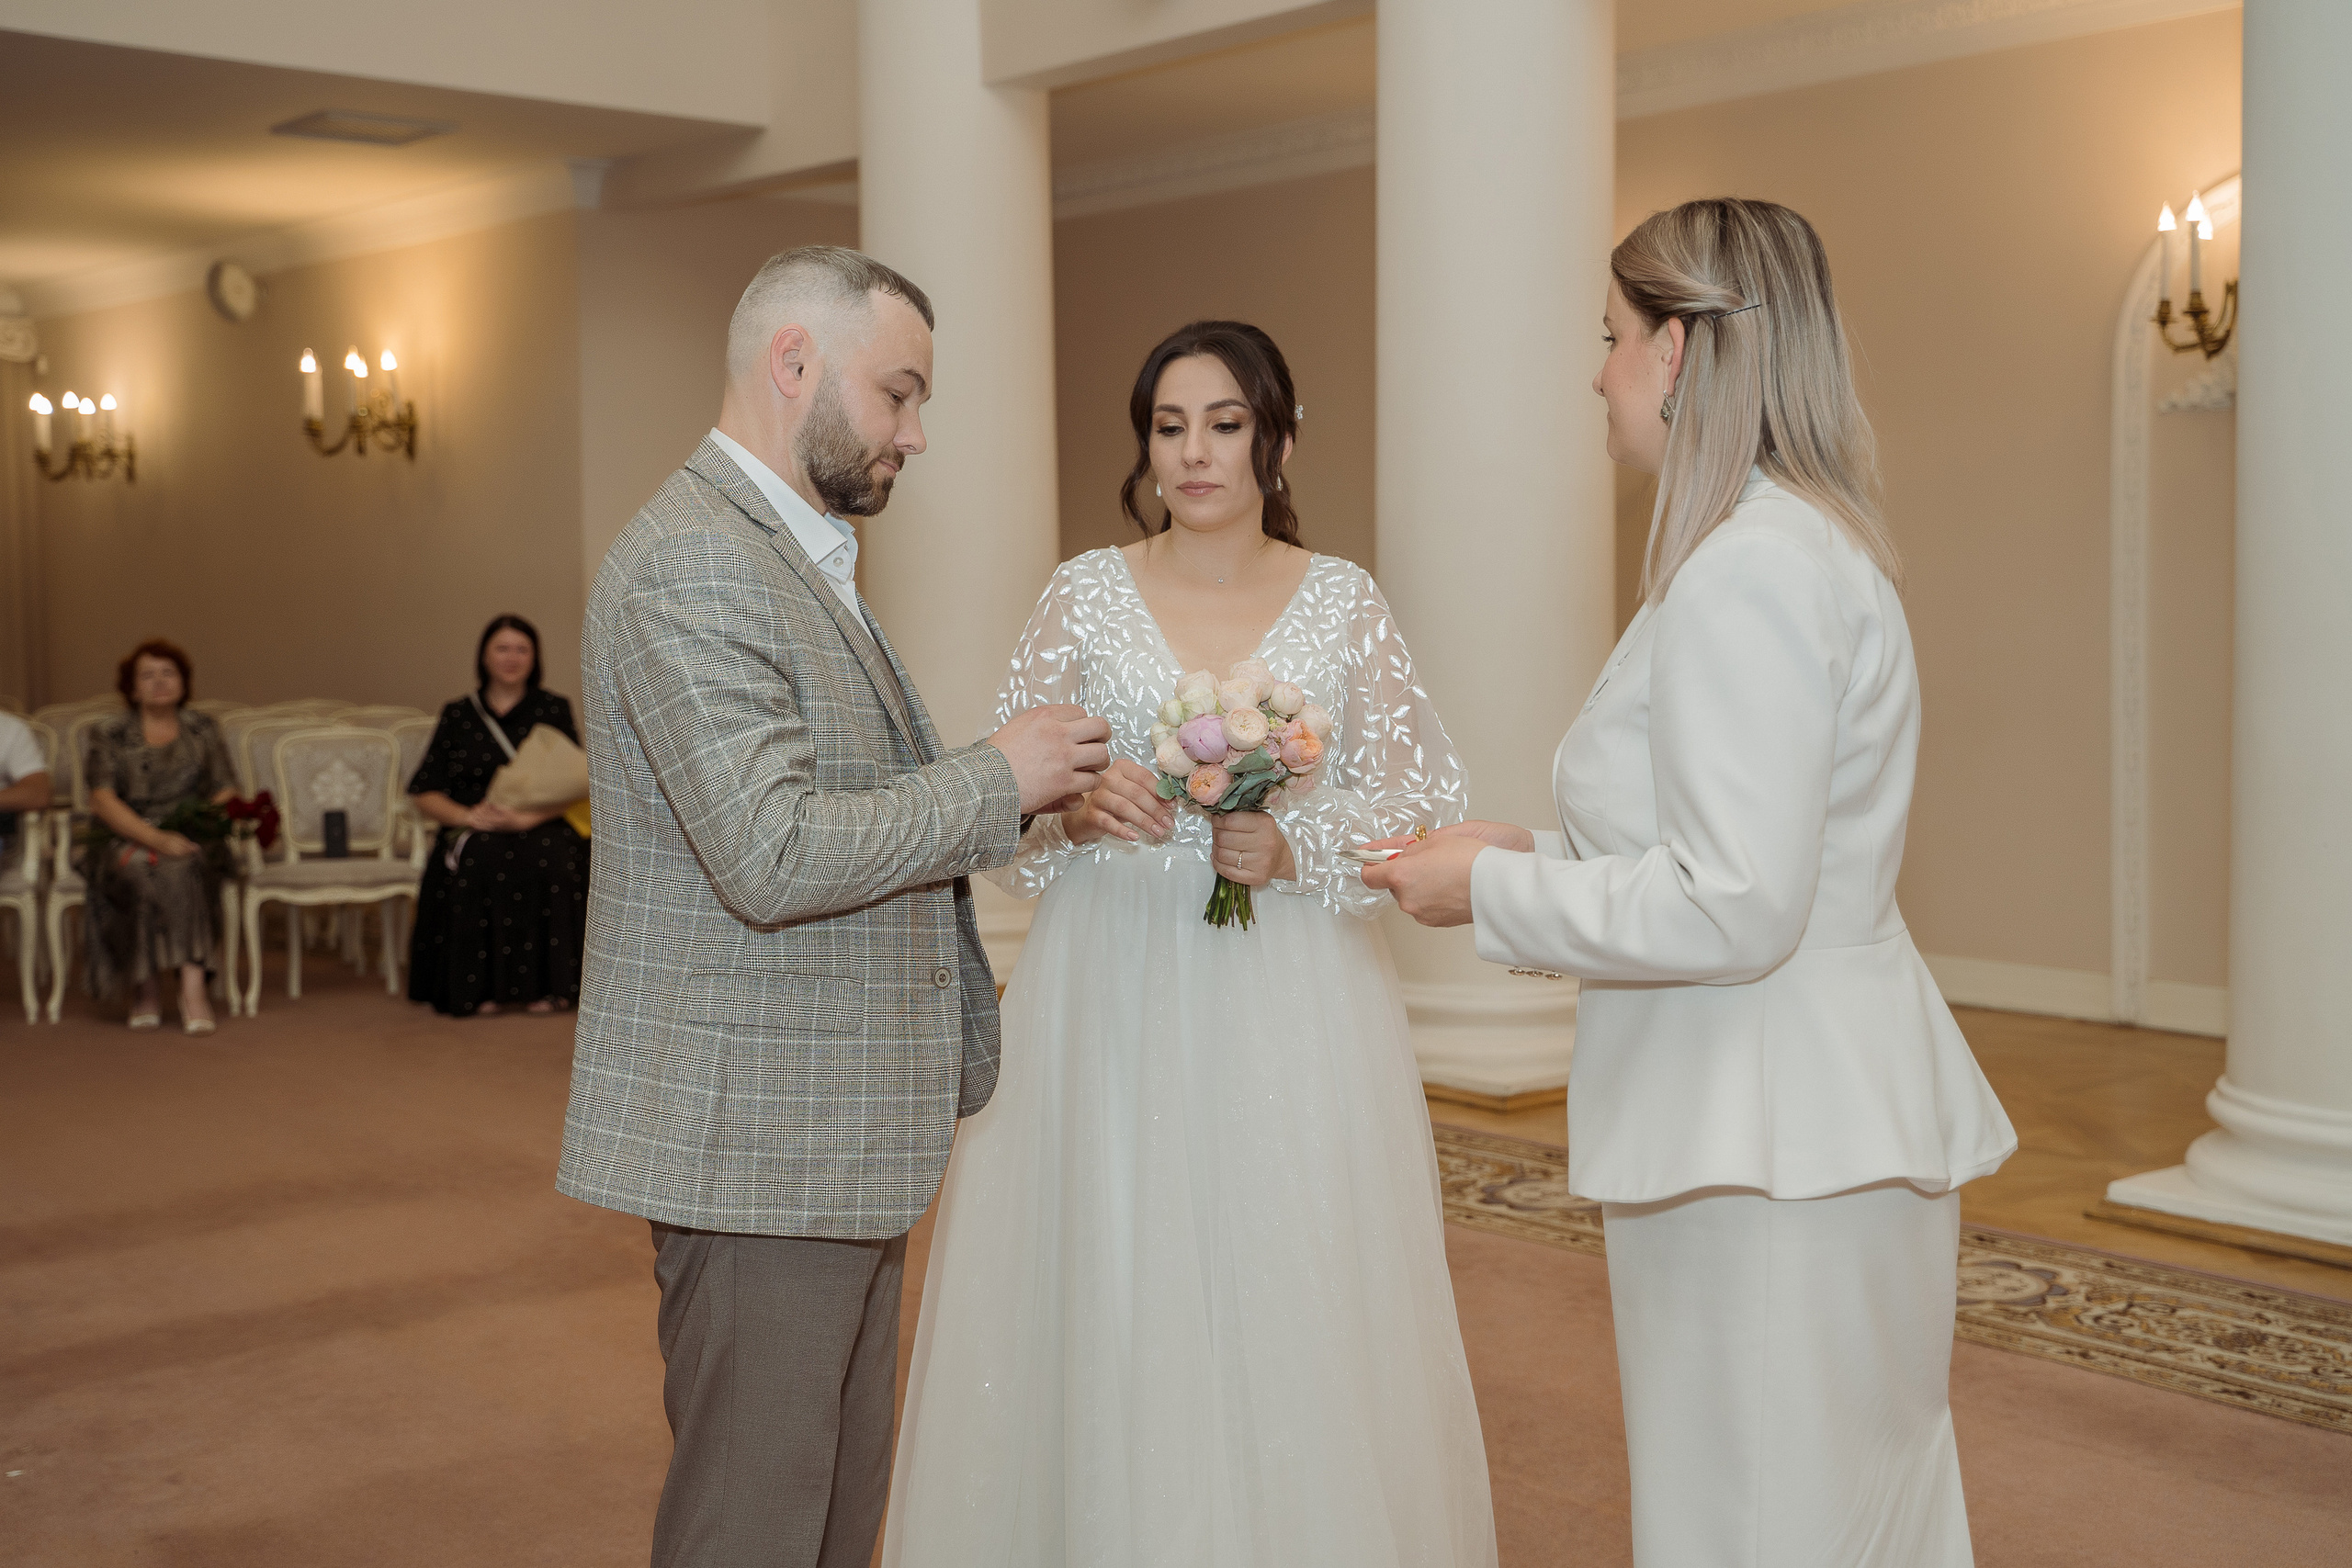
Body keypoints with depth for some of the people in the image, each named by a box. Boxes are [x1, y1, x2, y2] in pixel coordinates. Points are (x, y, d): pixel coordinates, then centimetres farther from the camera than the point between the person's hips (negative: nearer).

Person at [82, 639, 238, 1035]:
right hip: (124, 843, -1)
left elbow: (225, 793, 11)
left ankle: (192, 986, -42)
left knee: (181, 869, -35)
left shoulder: (203, 729, 16)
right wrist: (157, 839, -20)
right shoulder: (107, 736, 9)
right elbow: (103, 801, -5)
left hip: (192, 845, 1)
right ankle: (144, 986, -29)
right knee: (141, 872, -36)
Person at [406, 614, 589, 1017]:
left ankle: (546, 986, -26)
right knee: (477, 861, -35)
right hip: (474, 831, 1)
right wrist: (469, 816, -12)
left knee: (550, 860, -35)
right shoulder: (458, 716, 14)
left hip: (541, 828, -1)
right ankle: (485, 987, -27)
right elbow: (424, 792, 8)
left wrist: (526, 818, -17)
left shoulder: (553, 709, 11)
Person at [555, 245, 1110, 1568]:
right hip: (756, 1144, -10)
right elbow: (772, 858, -25)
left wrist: (1041, 791, 11)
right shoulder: (692, 565, -17)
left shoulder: (807, 560, 17)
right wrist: (997, 782, -14)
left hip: (838, 1136, 10)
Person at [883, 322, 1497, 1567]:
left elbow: (1421, 797, 1)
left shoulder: (1343, 600, 3)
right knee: (1106, 1310, 3)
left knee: (1295, 1321, 3)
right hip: (1114, 995, 1)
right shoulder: (1086, 593, 4)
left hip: (1292, 1004, 0)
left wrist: (1299, 846, -15)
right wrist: (1071, 808, -17)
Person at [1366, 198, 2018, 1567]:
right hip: (1827, 1119, 10)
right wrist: (1533, 854, 13)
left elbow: (1735, 908, -23)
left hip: (1766, 1148, -10)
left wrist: (1496, 891, -12)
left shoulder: (1748, 572, -19)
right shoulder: (1815, 545, 12)